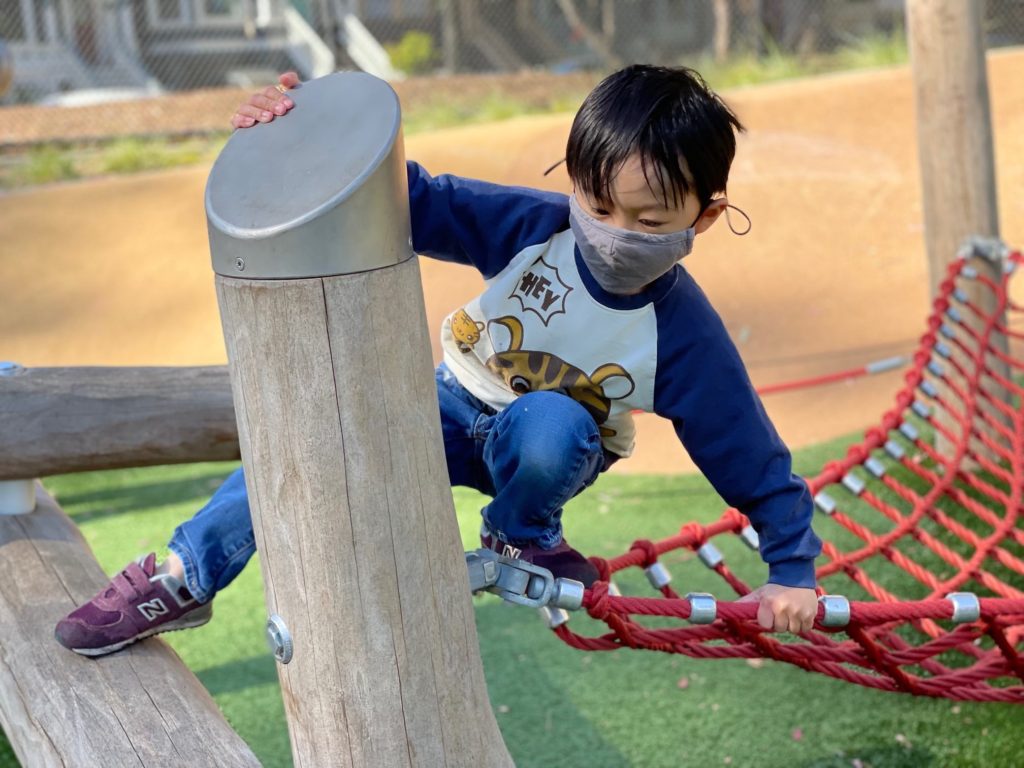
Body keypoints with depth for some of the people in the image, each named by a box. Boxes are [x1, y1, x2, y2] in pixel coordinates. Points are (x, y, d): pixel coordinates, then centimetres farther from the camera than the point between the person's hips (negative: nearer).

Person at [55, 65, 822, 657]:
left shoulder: (685, 336, -28)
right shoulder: (532, 224, -24)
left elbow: (754, 459, -19)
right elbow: (417, 200, -22)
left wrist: (792, 570, -17)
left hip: (552, 447, -1)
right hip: (460, 404, 2)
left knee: (548, 422, -38)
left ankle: (522, 537, -5)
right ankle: (185, 577, 0)